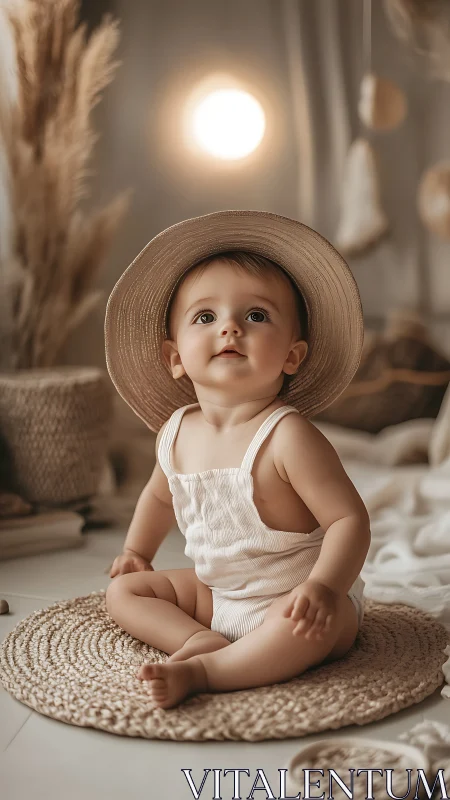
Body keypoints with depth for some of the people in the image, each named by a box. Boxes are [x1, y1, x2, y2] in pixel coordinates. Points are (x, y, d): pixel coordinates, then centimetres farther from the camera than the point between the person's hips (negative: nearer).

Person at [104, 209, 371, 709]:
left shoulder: (287, 437, -24)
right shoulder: (176, 433, -3)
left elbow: (350, 519, -25)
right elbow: (160, 494, 20)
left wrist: (322, 585, -38)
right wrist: (136, 550, 20)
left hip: (291, 599, -6)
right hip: (216, 595, 7)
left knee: (316, 624, -37)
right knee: (123, 591, 3)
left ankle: (203, 671, -28)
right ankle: (202, 639, -17)